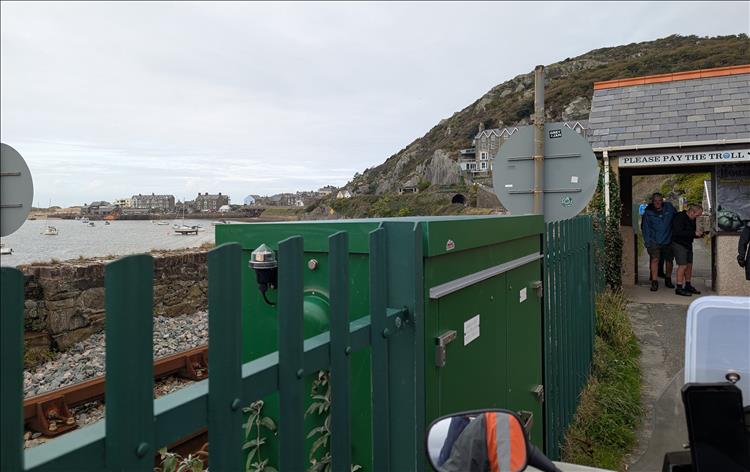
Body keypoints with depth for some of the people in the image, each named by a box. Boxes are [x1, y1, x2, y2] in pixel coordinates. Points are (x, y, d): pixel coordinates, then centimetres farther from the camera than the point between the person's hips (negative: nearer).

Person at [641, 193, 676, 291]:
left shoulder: (669, 207, 1)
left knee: (669, 260, 12)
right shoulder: (648, 212, -3)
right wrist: (647, 242, -6)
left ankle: (668, 280, 30)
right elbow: (645, 228, 0)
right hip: (654, 241, -2)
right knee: (655, 259, -13)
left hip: (668, 240, 2)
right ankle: (654, 282, -8)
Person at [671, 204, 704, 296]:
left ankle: (688, 286, 23)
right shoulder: (680, 218, -17)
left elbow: (691, 232, 21)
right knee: (683, 265, -11)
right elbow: (678, 232, -26)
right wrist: (694, 233, -24)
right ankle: (679, 288, -6)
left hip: (688, 244, 9)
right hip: (679, 244, -9)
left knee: (689, 265, 11)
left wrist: (698, 233, 0)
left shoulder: (692, 219, 12)